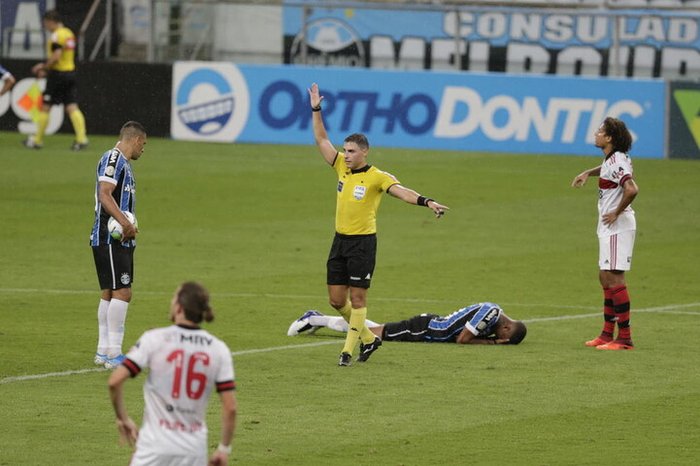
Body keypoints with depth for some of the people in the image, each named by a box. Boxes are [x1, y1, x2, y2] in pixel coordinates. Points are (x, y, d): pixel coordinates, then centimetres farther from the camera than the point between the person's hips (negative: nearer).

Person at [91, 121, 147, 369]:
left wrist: (129, 227, 18)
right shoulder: (113, 159, -11)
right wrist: (125, 223, -31)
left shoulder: (123, 162, 19)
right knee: (122, 292, -13)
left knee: (110, 293, 12)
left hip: (120, 239, 10)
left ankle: (103, 351, 17)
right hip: (109, 239, -10)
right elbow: (104, 195, -23)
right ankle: (113, 353, -13)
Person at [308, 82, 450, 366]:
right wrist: (316, 110, 6)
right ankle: (368, 338, 26)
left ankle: (348, 350, 4)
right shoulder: (342, 167, 6)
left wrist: (426, 202, -42)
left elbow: (400, 191, -25)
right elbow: (321, 140, 12)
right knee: (336, 299, 8)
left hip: (363, 242, -7)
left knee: (357, 299, -3)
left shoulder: (377, 177, -11)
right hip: (340, 240, 7)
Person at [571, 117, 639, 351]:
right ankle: (607, 333, 23)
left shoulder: (617, 162, -18)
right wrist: (588, 173, 26)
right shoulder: (610, 160, 12)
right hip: (609, 227, 11)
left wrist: (617, 213, -22)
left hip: (617, 226, -11)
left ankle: (624, 337, -11)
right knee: (606, 278, 15)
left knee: (614, 278, -11)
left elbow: (631, 189, -34)